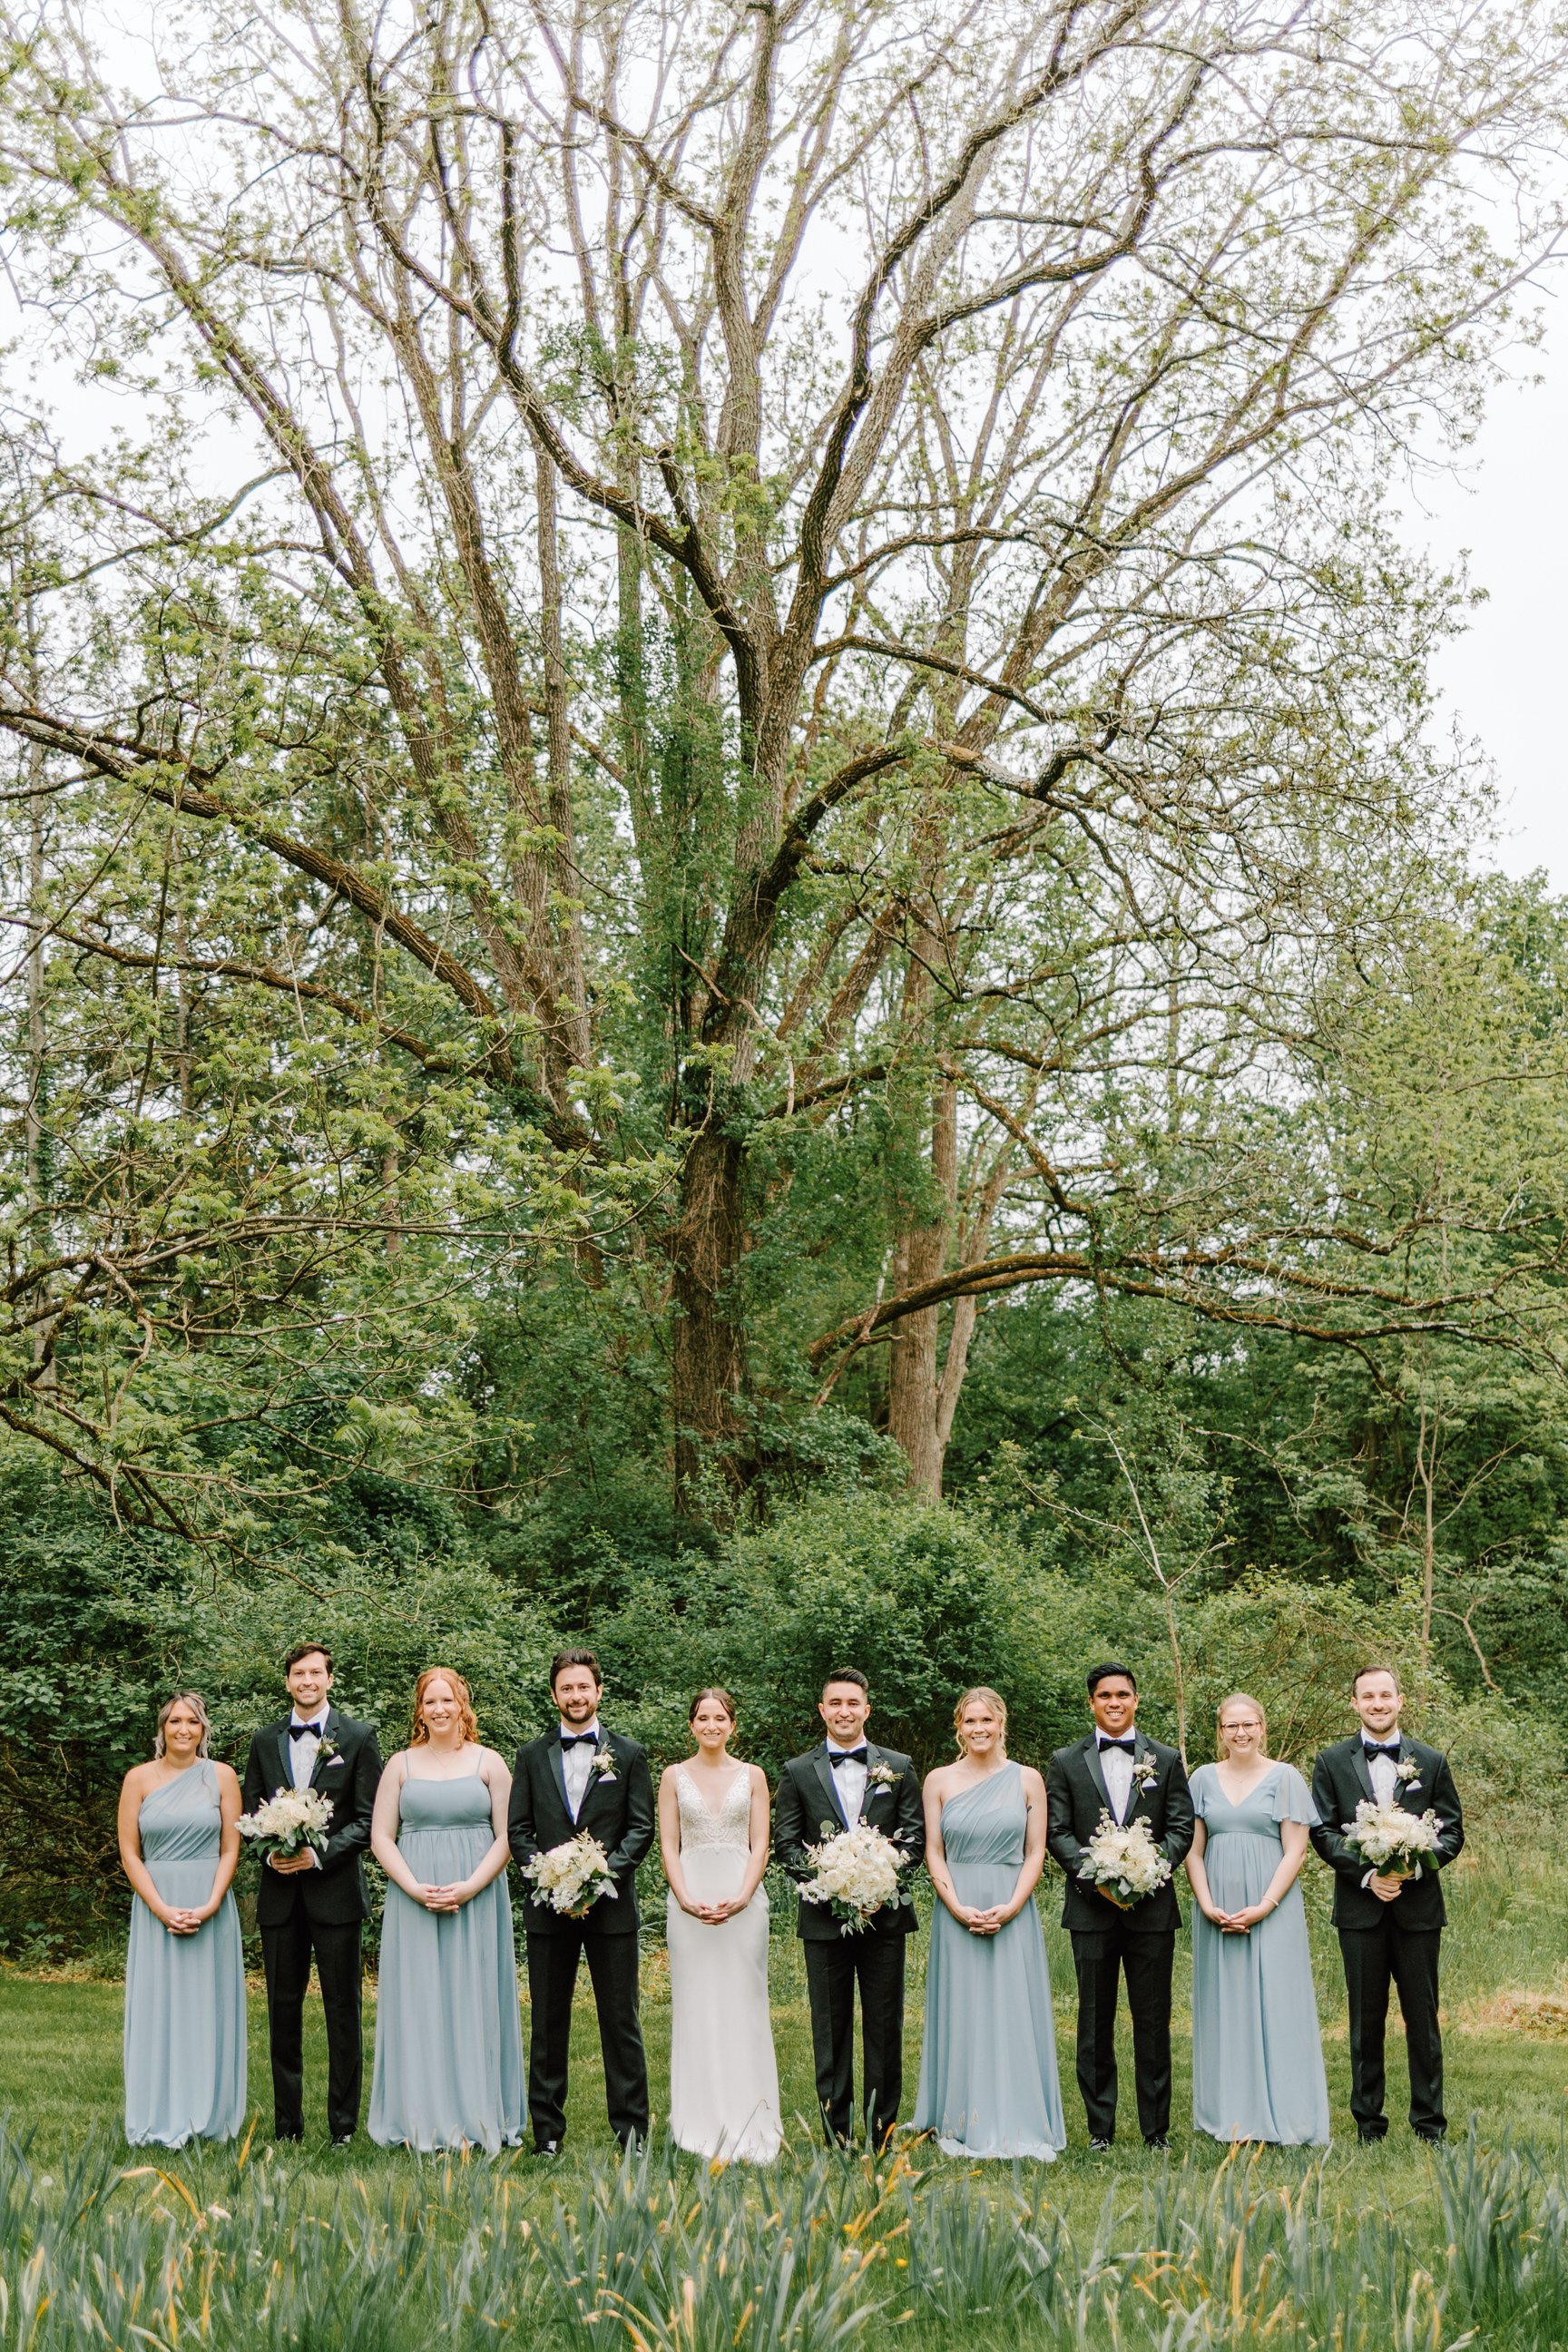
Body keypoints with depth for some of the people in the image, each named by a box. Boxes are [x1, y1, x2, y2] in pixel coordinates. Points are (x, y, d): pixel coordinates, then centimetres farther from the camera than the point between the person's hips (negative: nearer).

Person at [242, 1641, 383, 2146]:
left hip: (335, 1890, -3)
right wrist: (271, 1852, -6)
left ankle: (343, 2122, 6)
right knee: (283, 2007, 6)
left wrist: (320, 1853, -14)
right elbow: (251, 1809, 13)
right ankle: (287, 2121, 13)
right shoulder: (265, 1740, 11)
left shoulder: (357, 1737, 1)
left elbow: (370, 1817, -2)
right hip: (280, 1893, 3)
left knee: (342, 2009, 0)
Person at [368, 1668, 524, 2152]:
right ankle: (421, 2122, 4)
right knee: (418, 2003, 0)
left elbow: (507, 1836, 0)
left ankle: (478, 2120, 5)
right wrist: (416, 1889, -10)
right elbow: (381, 1838, 4)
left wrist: (469, 1888, -13)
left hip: (477, 1899, -1)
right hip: (413, 1901, 1)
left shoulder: (489, 1763, 4)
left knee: (475, 2002, 0)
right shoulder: (401, 1764, 8)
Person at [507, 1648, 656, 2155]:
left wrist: (602, 1873, -13)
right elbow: (517, 1830, 6)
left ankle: (631, 2130, 5)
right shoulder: (532, 1756, 10)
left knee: (620, 2020, 0)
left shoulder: (628, 1755, 7)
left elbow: (641, 1828, 2)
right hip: (549, 1906, 1)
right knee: (548, 2022, 5)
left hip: (611, 1905, -1)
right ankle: (547, 2131, 10)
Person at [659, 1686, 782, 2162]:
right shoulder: (675, 1777, 7)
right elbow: (669, 1846, 3)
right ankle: (701, 2125, 4)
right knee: (695, 2006, 0)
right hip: (689, 1899, 0)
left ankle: (746, 2127, 3)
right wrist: (686, 1900, -11)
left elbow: (759, 1845, 3)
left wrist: (741, 1898, -12)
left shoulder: (752, 1776, 7)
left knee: (742, 2005, -1)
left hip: (743, 1898, 0)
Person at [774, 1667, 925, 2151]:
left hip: (884, 1911, 1)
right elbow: (785, 1841, 2)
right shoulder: (797, 1772, 6)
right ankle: (835, 2132, 8)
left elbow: (915, 1834, 4)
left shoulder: (898, 1767, 8)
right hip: (824, 1916, 0)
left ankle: (883, 2130, 10)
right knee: (830, 2025, 3)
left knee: (885, 2023, 3)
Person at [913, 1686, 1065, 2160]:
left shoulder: (1027, 1779, 4)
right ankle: (963, 2128, 9)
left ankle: (1019, 2127, 5)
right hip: (956, 1911, 1)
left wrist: (1010, 1908, -11)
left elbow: (1035, 1853, 2)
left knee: (1014, 2013, -1)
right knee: (961, 2015, 2)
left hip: (1014, 1912, 0)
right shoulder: (939, 1780, 5)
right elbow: (934, 1853, 3)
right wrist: (960, 1909, -10)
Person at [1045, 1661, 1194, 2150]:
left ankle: (1157, 2128, 8)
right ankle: (1100, 2127, 8)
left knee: (1153, 2018, 2)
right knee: (1095, 2020, 3)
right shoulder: (1066, 1762, 7)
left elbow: (1181, 1828, 4)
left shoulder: (1166, 1760, 9)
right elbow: (1057, 1831, 1)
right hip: (1091, 1906, 0)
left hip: (1152, 1905, 0)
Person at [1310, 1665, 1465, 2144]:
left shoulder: (1431, 1762, 8)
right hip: (1360, 1907, 0)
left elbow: (1452, 1830, 5)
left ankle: (1429, 2124, 9)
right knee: (1366, 2020, 5)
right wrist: (1367, 1873, -13)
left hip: (1418, 1906, 0)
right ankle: (1368, 2122, 11)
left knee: (1422, 2017, 3)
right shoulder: (1332, 1762, 6)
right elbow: (1322, 1831, 1)